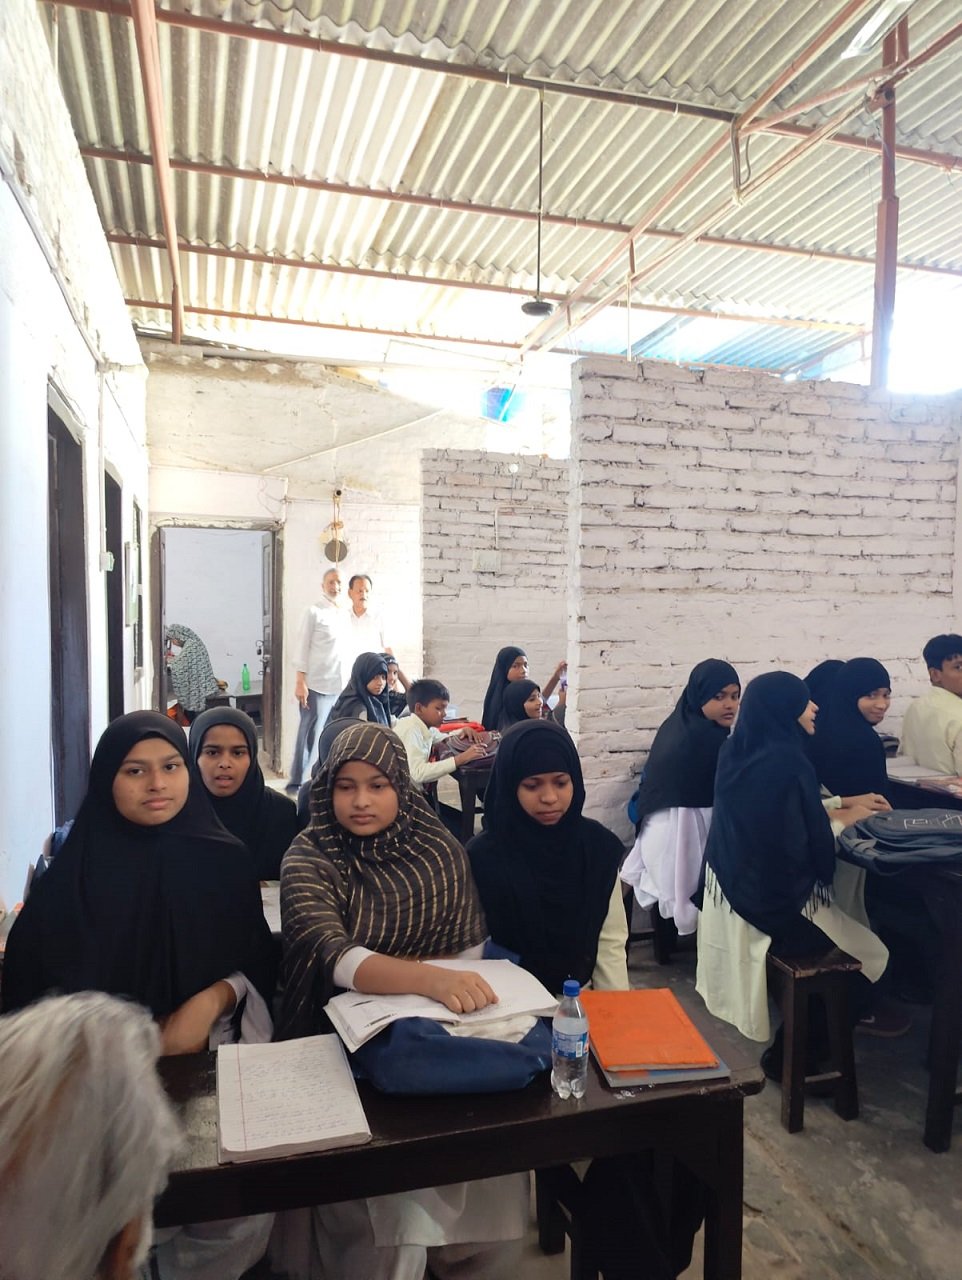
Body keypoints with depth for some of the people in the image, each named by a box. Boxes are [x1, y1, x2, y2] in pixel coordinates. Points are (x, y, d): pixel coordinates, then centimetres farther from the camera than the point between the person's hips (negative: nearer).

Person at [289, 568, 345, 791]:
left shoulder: (344, 614, 13)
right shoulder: (314, 612, -4)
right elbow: (301, 648, -7)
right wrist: (300, 682, -14)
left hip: (338, 685, 6)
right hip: (316, 684, -5)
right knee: (309, 734, -3)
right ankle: (296, 782, 4)